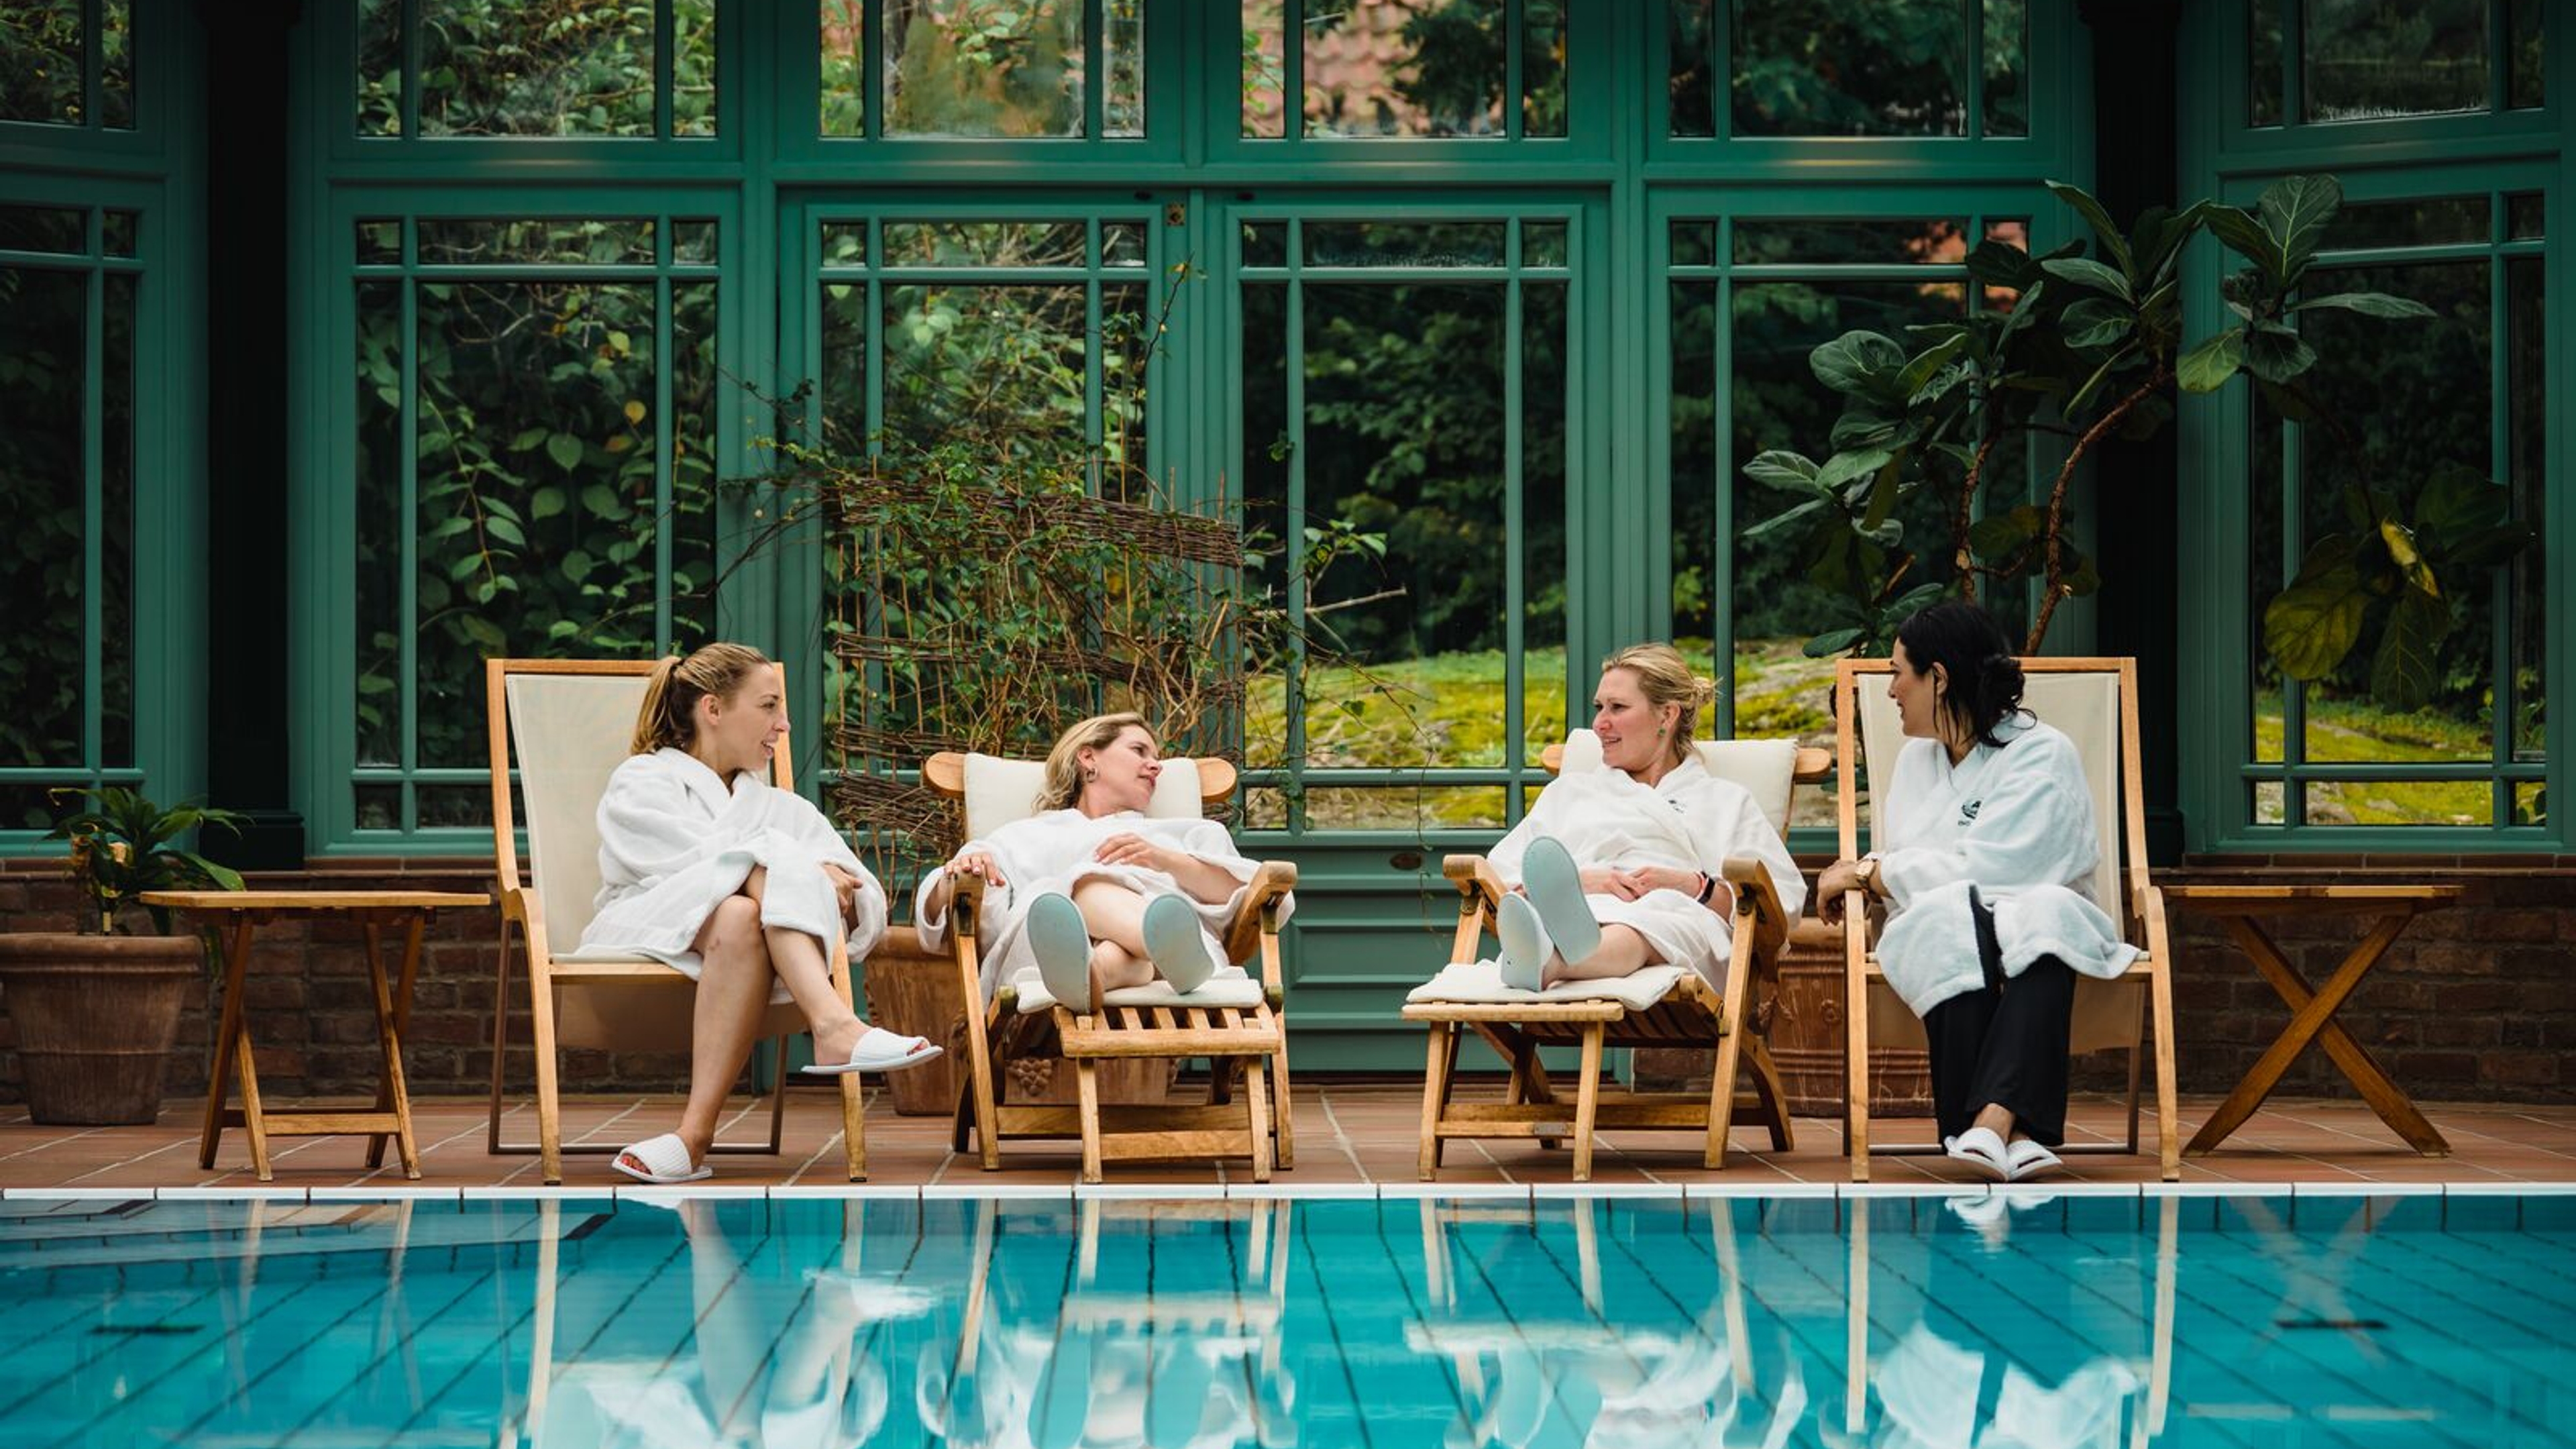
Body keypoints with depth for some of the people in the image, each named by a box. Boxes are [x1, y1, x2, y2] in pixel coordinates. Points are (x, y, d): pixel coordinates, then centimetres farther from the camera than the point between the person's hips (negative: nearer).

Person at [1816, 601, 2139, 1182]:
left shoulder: (2044, 755, 1)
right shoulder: (1915, 760, 23)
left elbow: (1986, 869, -10)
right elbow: (1904, 880, 22)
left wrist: (1868, 872, -2)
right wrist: (1868, 875, -1)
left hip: (2038, 930, -3)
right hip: (1936, 934, 3)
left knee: (2042, 914, -39)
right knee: (1950, 916, -34)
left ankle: (1992, 1119, -56)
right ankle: (2013, 1134, -48)